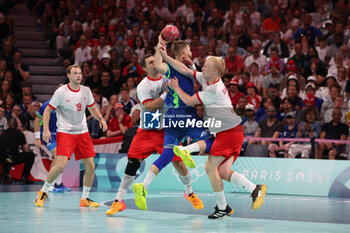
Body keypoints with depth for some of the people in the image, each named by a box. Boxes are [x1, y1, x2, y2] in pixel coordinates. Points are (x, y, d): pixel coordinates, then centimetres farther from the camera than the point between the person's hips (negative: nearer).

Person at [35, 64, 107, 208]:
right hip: (65, 133, -5)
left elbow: (92, 108, 19)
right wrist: (46, 129, -13)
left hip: (82, 132, 5)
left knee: (90, 166, 0)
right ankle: (43, 192, 4)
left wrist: (100, 118, -1)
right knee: (60, 165, -19)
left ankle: (85, 199, 15)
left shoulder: (86, 91, 4)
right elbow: (47, 110, -3)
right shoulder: (61, 92, -9)